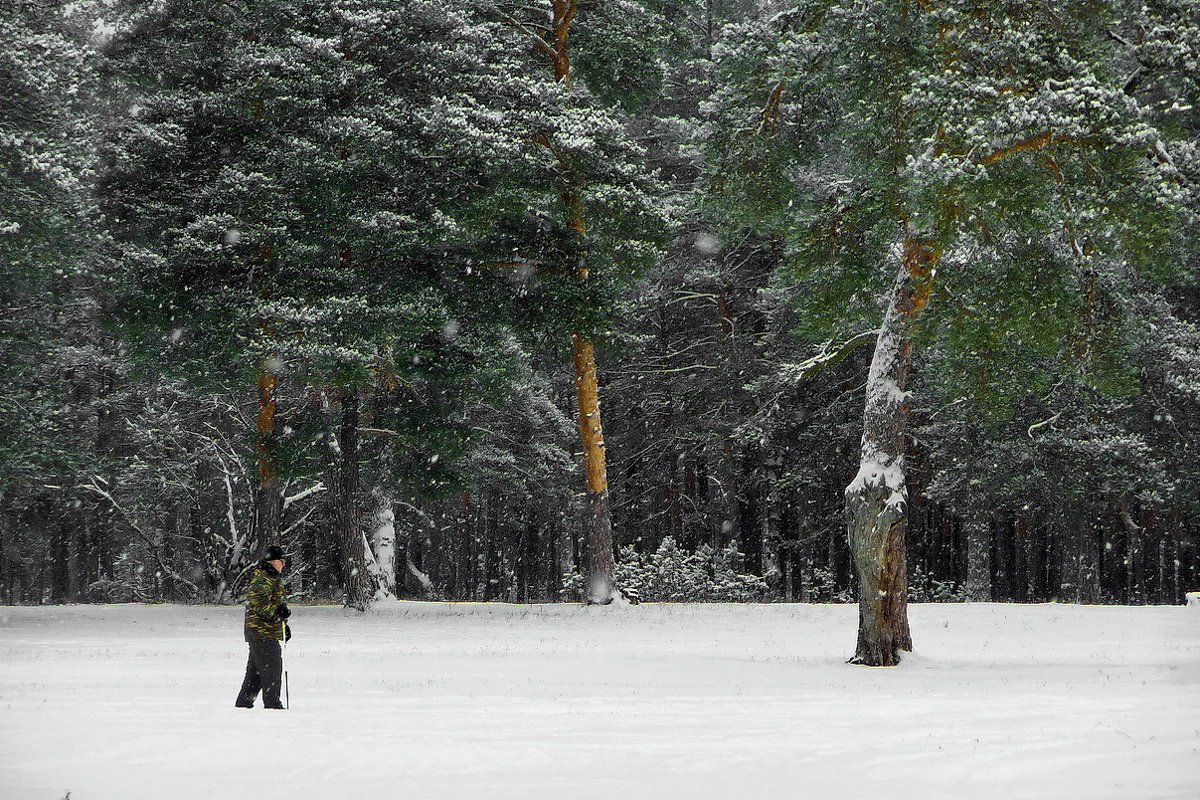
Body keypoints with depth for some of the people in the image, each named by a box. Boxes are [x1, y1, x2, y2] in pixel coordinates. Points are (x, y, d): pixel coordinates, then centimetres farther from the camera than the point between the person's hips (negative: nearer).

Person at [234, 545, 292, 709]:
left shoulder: (274, 579, 22)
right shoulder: (262, 579, -13)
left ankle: (244, 702, 19)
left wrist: (284, 625, 29)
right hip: (263, 632, -11)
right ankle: (272, 703, -7)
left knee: (256, 670, 14)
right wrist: (276, 612, -32)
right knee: (272, 668, -9)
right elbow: (257, 600, -25)